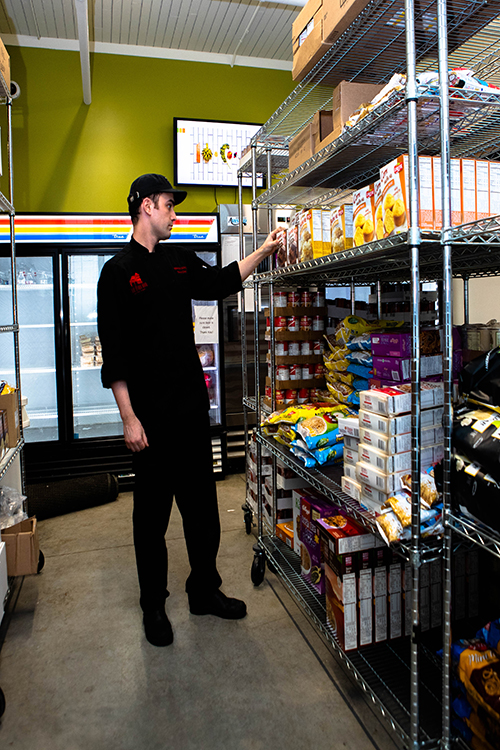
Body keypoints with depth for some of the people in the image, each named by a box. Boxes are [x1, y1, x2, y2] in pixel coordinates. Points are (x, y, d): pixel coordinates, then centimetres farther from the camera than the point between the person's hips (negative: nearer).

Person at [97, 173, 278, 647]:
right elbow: (114, 352, -10)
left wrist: (263, 251, 21)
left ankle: (205, 590, 31)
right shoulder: (118, 271, -6)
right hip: (151, 413, -6)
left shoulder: (180, 261, 11)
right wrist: (129, 418, -14)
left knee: (202, 504, 13)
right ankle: (153, 604, 26)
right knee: (152, 510, 7)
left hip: (191, 405, 6)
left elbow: (219, 282, 27)